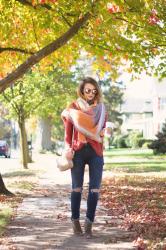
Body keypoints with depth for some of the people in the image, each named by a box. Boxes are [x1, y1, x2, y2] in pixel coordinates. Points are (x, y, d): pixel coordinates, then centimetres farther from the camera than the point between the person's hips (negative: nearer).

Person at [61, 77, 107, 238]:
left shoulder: (100, 108, 9)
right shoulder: (73, 108, 4)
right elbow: (68, 131, 3)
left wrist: (102, 132, -4)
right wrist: (68, 148, -9)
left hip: (96, 151, 2)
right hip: (78, 151, -1)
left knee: (95, 188, -7)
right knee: (77, 187, 3)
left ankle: (89, 223, -1)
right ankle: (75, 221, 16)